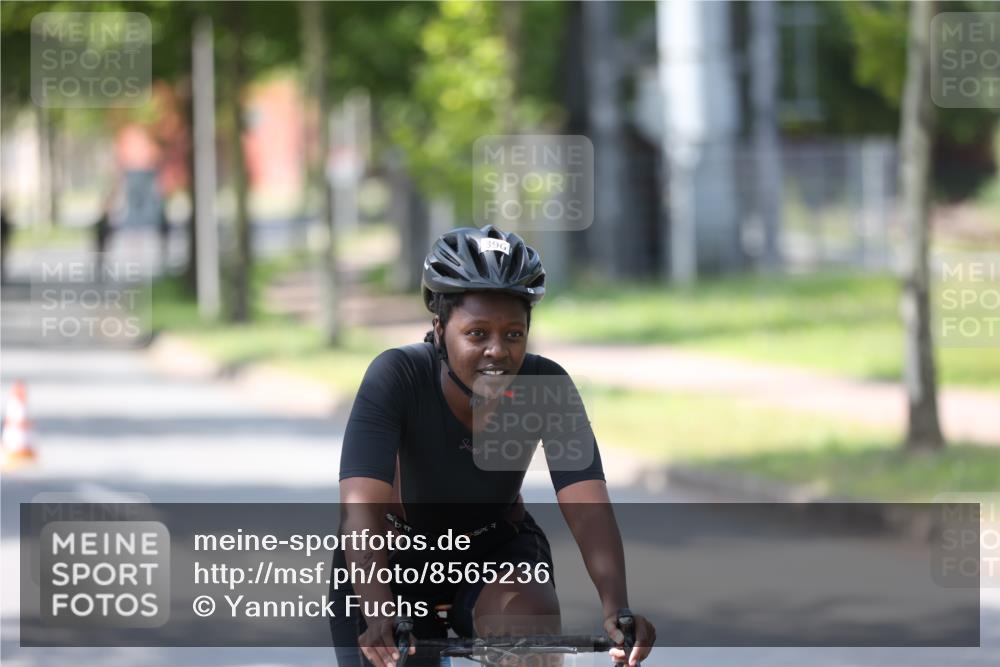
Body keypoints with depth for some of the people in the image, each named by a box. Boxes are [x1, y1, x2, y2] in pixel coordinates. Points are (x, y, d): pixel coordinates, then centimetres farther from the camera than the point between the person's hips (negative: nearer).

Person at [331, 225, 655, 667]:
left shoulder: (545, 387, -22)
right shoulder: (398, 377, -28)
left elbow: (587, 506, -32)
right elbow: (362, 503, -39)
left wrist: (616, 607, -50)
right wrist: (379, 611, -56)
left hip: (497, 550, 0)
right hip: (396, 554, 0)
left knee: (532, 620, -29)